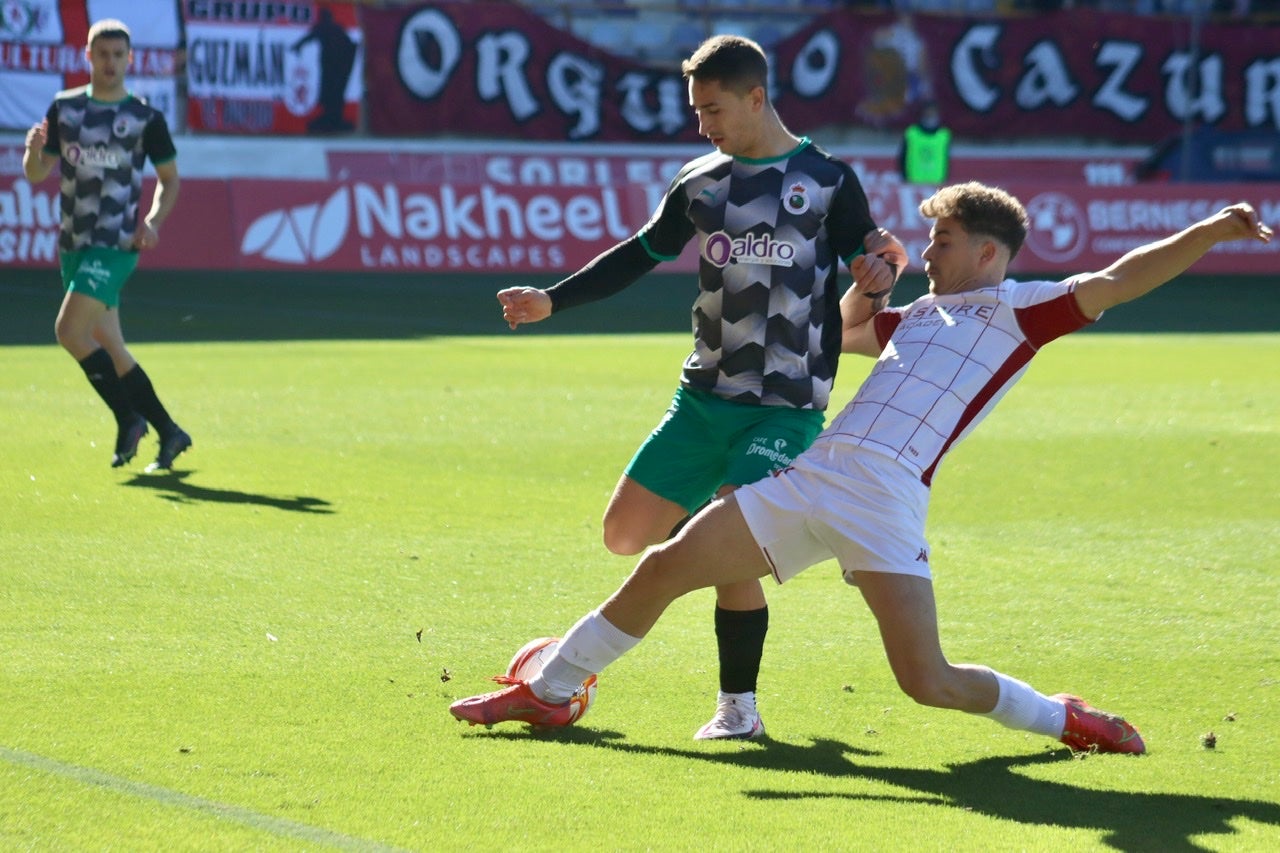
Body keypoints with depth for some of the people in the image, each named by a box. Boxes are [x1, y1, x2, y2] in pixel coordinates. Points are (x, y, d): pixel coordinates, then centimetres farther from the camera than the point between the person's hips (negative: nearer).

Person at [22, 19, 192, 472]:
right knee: (109, 349, 7)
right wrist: (33, 149, -13)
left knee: (70, 330, -19)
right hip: (73, 243, 5)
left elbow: (169, 178, 8)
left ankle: (129, 419, -7)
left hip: (116, 243, -5)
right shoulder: (64, 108, 8)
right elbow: (36, 173, 9)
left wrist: (153, 220, -9)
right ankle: (169, 433, 16)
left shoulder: (146, 118, -2)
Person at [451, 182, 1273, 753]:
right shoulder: (918, 317, 24)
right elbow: (841, 331, 41)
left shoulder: (1019, 310, 5)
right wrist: (866, 283, 23)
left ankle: (1058, 717, 12)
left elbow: (1117, 281, -4)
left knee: (927, 681, -15)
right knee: (666, 567, 6)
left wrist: (1209, 232, -14)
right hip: (814, 474, 7)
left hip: (887, 497, -7)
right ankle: (549, 692, 19)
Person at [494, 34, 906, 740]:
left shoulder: (828, 181, -4)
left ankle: (739, 706, -2)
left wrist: (882, 271, -26)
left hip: (786, 409, -5)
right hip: (703, 397, 5)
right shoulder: (701, 183, 9)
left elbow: (869, 289, -2)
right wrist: (552, 299, 11)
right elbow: (640, 255, 18)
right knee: (625, 533, 0)